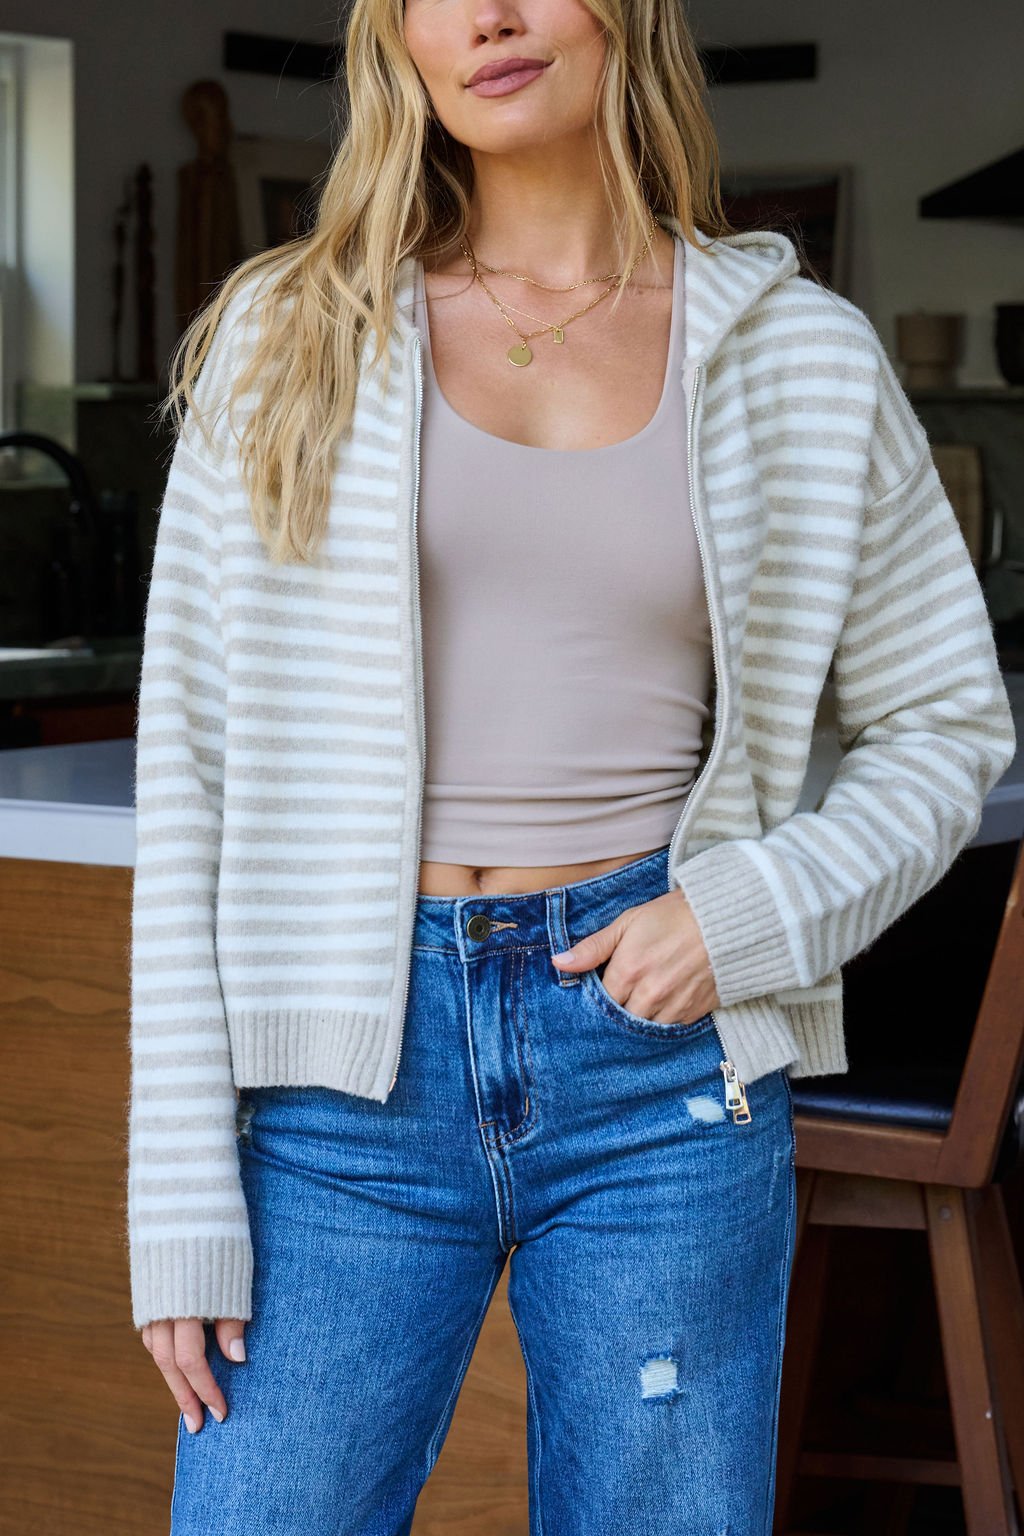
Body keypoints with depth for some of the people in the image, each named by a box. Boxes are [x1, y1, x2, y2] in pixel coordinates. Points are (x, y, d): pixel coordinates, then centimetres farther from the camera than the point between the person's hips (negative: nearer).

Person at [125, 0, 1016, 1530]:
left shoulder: (795, 354, 5)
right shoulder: (286, 339, 4)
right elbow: (190, 767, 2)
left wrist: (757, 912, -7)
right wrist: (184, 1198, -4)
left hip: (663, 1056, 1)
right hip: (357, 1061, 0)